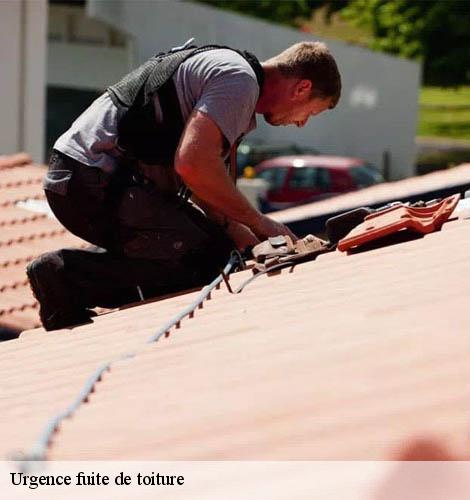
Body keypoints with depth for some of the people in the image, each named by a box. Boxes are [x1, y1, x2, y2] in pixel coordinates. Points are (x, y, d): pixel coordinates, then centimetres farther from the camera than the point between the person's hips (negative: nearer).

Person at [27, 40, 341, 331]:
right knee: (202, 259, -13)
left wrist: (241, 235, 11)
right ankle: (67, 277, -15)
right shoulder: (239, 80, -11)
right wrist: (257, 222, -12)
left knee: (216, 248, 14)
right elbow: (192, 163, -24)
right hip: (95, 181, -11)